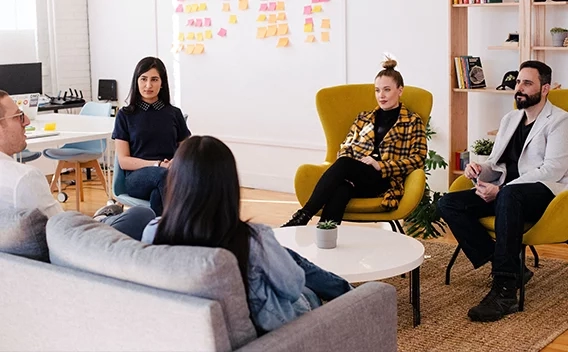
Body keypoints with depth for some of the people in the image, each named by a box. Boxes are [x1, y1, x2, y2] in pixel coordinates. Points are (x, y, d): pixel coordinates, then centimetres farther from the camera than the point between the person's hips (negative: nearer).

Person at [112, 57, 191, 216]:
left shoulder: (174, 114, 17)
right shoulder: (125, 115, 10)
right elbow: (123, 161, 4)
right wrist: (158, 165, -12)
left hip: (172, 175, 1)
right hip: (137, 177, -1)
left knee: (158, 195, -39)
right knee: (163, 174, -39)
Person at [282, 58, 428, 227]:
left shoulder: (413, 121, 12)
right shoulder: (363, 118, 25)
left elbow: (418, 158, 1)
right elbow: (345, 147, 18)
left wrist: (380, 166, -12)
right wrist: (346, 171, -7)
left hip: (384, 181, -3)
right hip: (354, 178, 3)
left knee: (343, 164, -35)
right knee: (339, 191, -37)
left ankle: (303, 216, -40)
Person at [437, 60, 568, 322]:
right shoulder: (510, 119, 21)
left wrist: (501, 190, -21)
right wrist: (479, 170, -4)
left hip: (543, 193, -7)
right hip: (504, 193, 7)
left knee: (508, 196, -41)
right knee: (448, 204, -15)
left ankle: (504, 292, -39)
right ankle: (510, 268, -17)